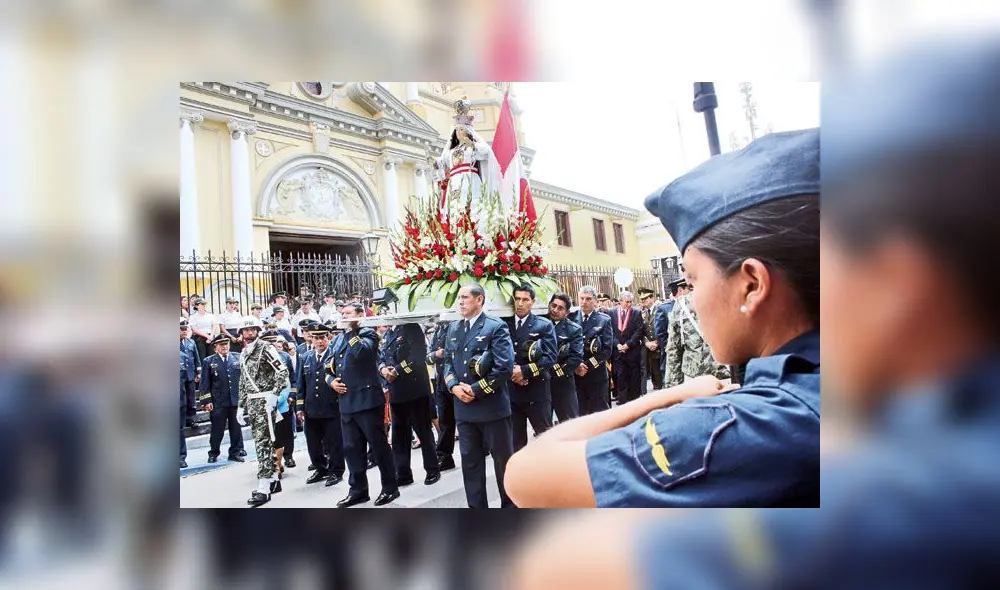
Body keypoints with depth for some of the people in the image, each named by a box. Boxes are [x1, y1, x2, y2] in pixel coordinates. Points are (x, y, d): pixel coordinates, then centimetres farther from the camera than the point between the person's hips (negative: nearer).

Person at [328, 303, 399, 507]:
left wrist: (353, 330, -14)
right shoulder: (340, 339, 17)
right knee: (352, 448, 12)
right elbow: (330, 367, 22)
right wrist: (331, 380, 2)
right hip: (346, 402, 7)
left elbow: (360, 351, -25)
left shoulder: (368, 333, -3)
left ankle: (390, 487, 15)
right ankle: (358, 490, 24)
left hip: (367, 400, -7)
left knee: (379, 445, 2)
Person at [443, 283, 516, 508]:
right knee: (470, 462, 13)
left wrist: (476, 390, -16)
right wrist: (454, 386, -5)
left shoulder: (496, 327, -9)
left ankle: (510, 505, 28)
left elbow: (504, 367, -16)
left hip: (493, 406, -5)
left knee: (503, 459, 9)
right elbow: (448, 362, 14)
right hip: (464, 407, 6)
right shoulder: (453, 328, 12)